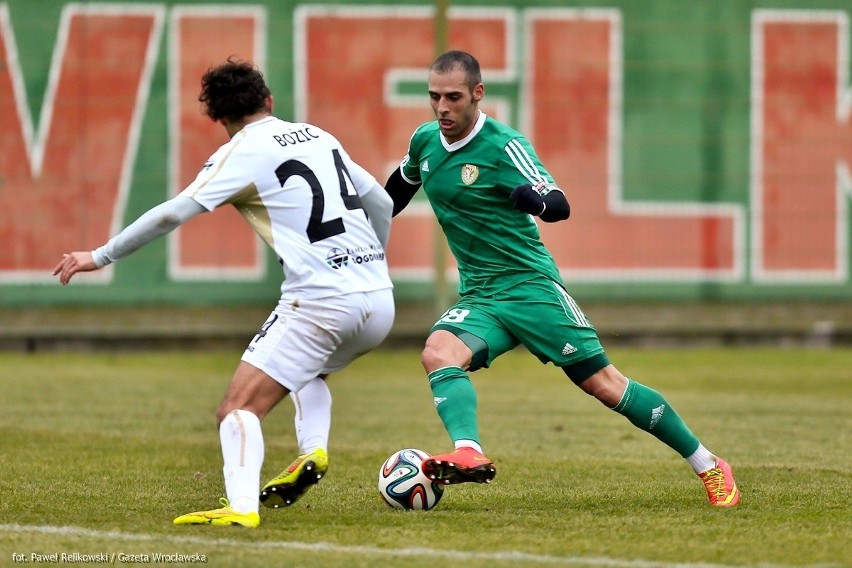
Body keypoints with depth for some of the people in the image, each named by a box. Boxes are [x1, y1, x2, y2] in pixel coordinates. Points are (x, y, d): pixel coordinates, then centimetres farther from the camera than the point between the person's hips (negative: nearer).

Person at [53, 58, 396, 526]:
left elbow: (173, 213, -7)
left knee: (239, 407, -8)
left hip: (321, 304, -7)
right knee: (307, 372, 35)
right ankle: (313, 450, 9)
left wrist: (100, 256, 1)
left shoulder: (242, 154, 0)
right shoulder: (318, 137, 19)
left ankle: (241, 507, -29)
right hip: (380, 300, 7)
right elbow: (382, 203, 25)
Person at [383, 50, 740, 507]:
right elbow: (400, 187, 27)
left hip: (530, 285, -5)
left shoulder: (504, 146, -13)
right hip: (477, 297, 5)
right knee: (438, 354, -27)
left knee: (604, 384, -6)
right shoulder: (424, 142, 5)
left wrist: (536, 200, -44)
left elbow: (559, 206, -22)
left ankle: (708, 466, 5)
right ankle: (469, 454, -45)